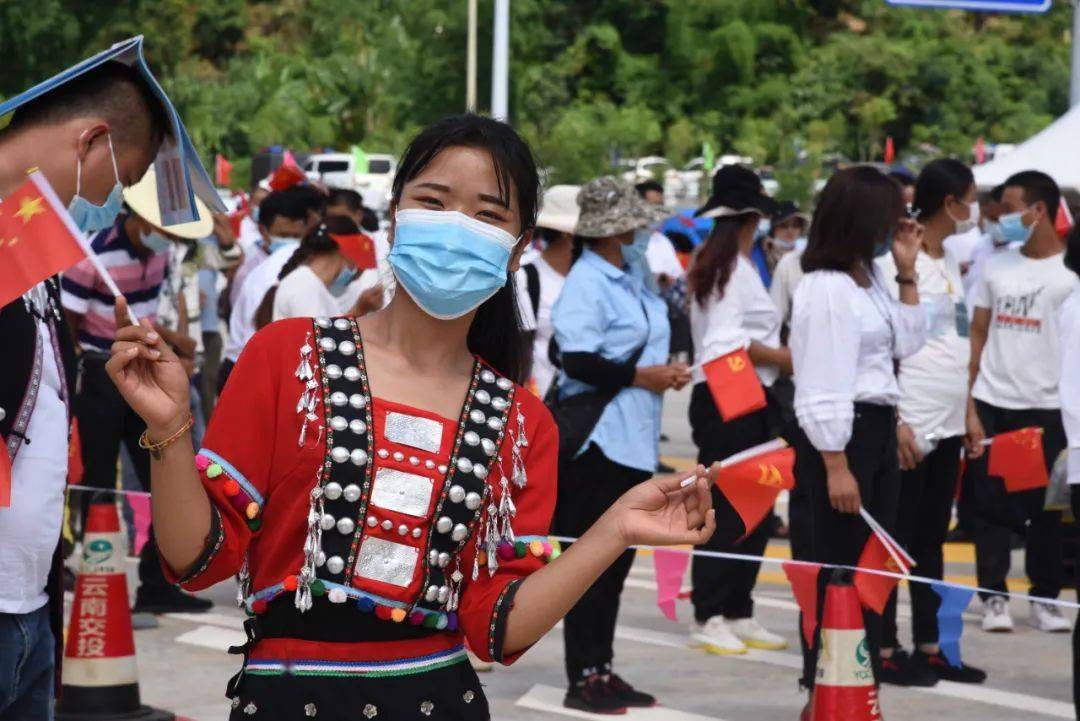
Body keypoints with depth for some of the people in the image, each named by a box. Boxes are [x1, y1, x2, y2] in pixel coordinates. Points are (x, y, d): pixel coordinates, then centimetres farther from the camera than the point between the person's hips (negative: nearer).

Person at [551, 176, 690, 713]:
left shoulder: (632, 279, 14)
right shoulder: (586, 282, -13)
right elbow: (578, 361, -20)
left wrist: (667, 372, 7)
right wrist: (641, 377, -16)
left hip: (634, 440, 9)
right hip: (598, 440, -9)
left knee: (617, 561, 13)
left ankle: (602, 670, 21)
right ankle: (583, 679, 2)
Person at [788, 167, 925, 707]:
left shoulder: (870, 278, 12)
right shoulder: (825, 289, -16)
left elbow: (907, 343, 19)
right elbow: (822, 388, -19)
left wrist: (907, 271, 11)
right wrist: (836, 467, -21)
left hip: (877, 430, 10)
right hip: (838, 436, -9)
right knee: (835, 572, -3)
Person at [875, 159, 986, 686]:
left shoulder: (949, 261, 14)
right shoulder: (897, 259, -11)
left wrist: (969, 410, 16)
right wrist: (895, 422, -18)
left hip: (948, 424, 8)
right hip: (911, 424, -8)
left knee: (932, 539, 12)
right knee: (897, 540, -2)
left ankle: (928, 647, 18)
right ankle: (885, 650, 3)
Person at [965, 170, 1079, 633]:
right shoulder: (995, 268, 7)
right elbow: (976, 338, 8)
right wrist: (970, 409, 0)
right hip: (992, 405, 2)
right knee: (992, 508, 4)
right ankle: (994, 598, 12)